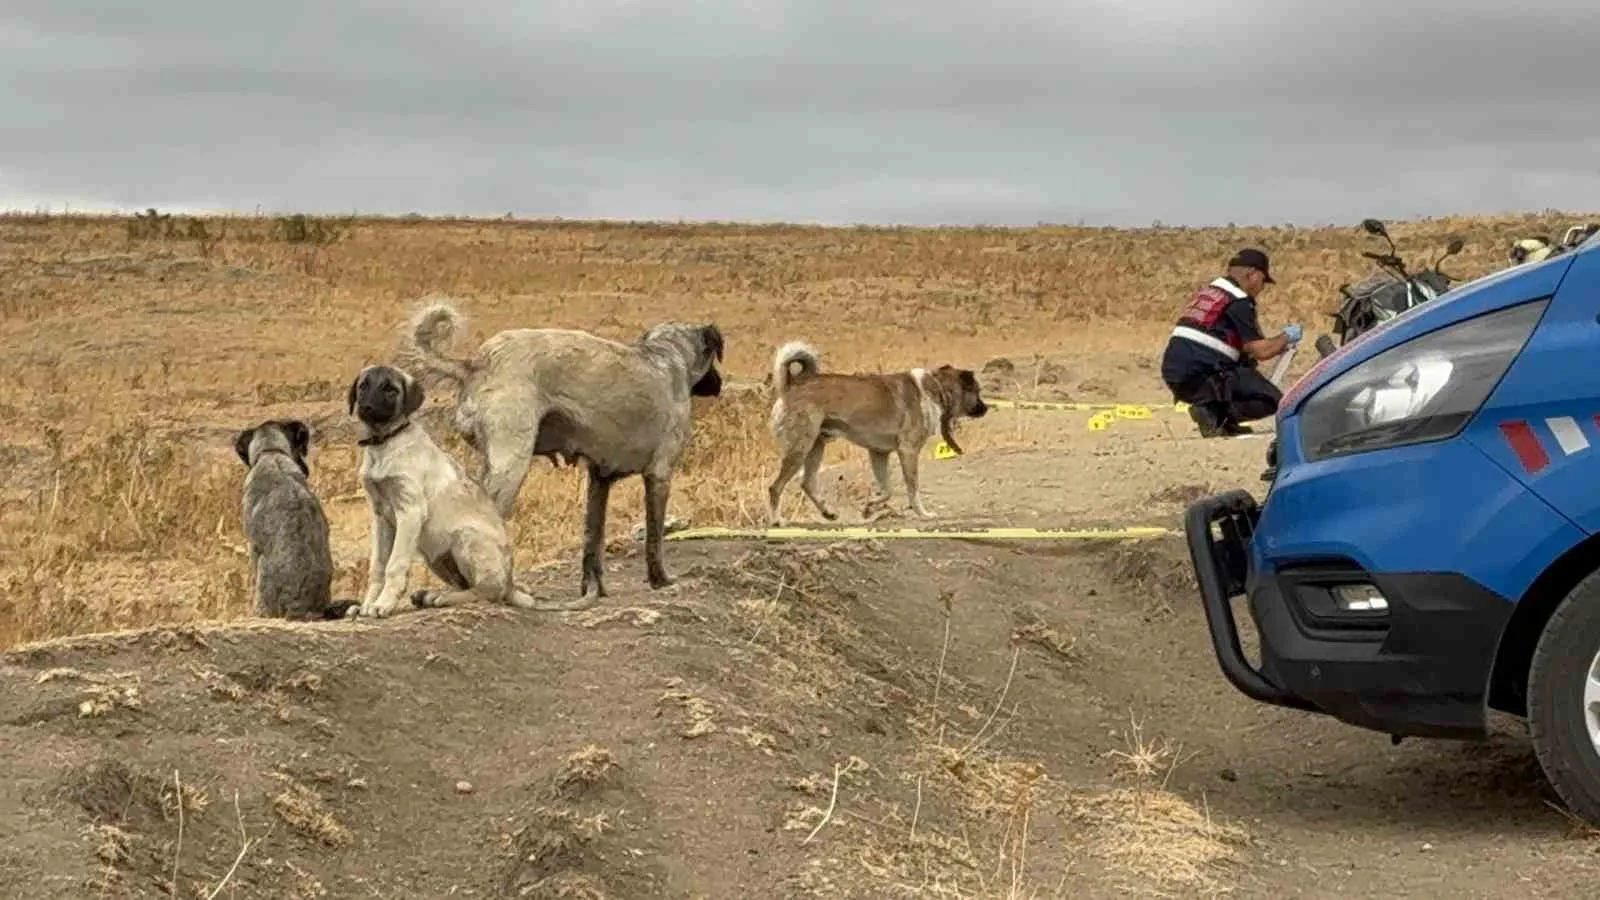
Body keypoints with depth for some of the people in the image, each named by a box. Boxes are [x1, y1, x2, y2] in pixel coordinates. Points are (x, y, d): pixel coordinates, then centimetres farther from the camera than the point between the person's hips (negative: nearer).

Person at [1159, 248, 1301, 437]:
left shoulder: (1205, 292, 21)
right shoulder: (1238, 302, -6)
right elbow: (1260, 351, -8)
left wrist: (1279, 345, 30)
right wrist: (1286, 337, 11)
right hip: (1200, 377, -9)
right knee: (1272, 400, -3)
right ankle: (1213, 414, -13)